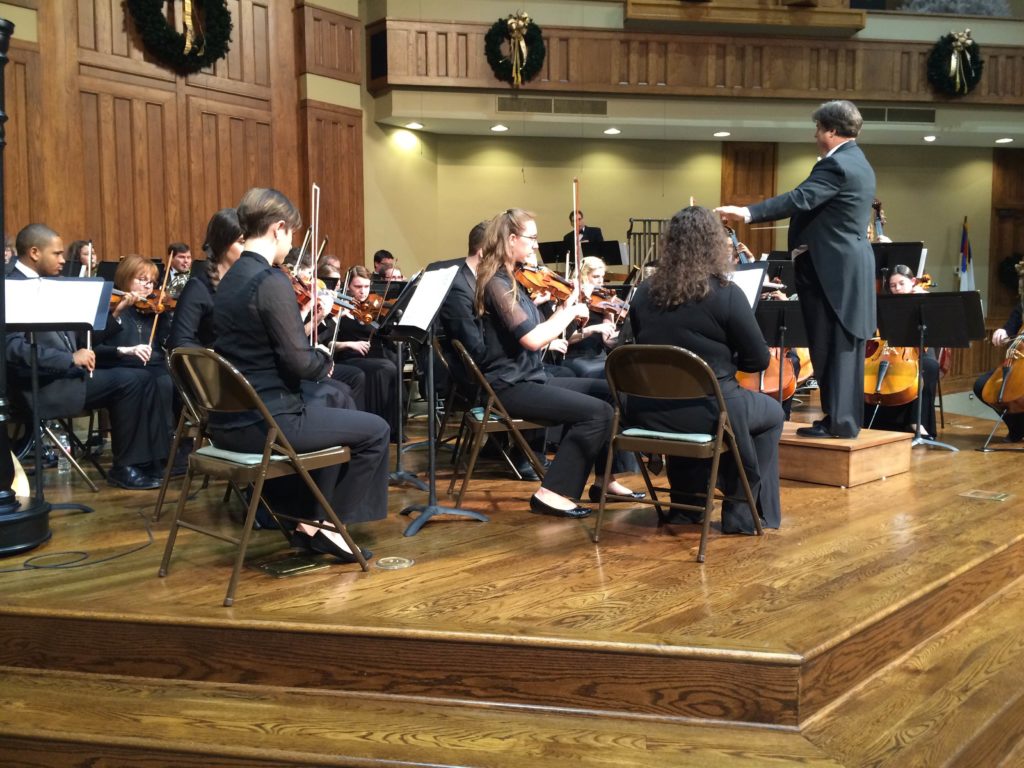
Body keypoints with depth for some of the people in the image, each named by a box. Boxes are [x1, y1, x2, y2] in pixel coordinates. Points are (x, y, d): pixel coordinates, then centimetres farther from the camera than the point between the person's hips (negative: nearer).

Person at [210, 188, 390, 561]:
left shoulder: (229, 279, 11)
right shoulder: (272, 281, -17)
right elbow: (298, 362, -19)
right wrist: (325, 359, 0)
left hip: (229, 421, 9)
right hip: (265, 422, -9)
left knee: (333, 410, 31)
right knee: (374, 430, 6)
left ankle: (309, 519, 27)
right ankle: (325, 523, 13)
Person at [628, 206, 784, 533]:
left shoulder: (644, 292, 2)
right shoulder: (725, 294, -13)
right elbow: (759, 360, -7)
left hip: (650, 411, 5)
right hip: (707, 410, -5)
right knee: (772, 413, 24)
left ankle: (686, 503, 39)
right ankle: (742, 513, 22)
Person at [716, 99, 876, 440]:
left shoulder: (836, 164, -16)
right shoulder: (858, 162, 17)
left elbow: (800, 198, -28)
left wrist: (748, 213, -35)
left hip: (833, 270, -10)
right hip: (851, 267, 10)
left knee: (830, 347, -4)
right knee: (846, 345, 11)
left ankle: (837, 420, 0)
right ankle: (846, 418, 17)